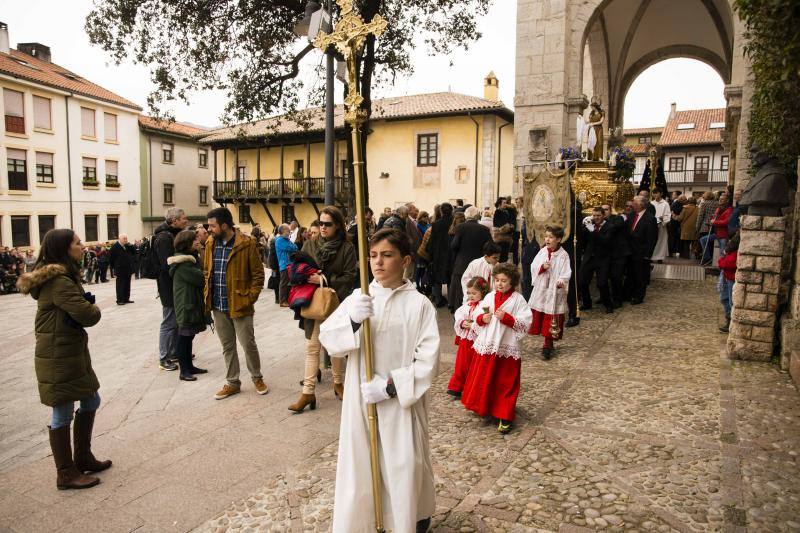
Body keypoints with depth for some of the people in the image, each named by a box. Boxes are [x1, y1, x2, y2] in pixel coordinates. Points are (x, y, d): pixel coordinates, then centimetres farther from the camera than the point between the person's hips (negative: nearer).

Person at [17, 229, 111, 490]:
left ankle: (83, 458, 33)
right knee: (63, 414, 2)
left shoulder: (63, 277, 11)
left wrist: (87, 305, -11)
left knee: (91, 402, 19)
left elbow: (78, 309, 11)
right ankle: (66, 474, 17)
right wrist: (94, 308, -8)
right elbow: (88, 316, -29)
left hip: (72, 352, 10)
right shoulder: (60, 283, -23)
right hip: (59, 358, -10)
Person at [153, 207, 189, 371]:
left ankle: (175, 352, 29)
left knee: (177, 321, 17)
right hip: (169, 286, -10)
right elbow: (167, 265, -24)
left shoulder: (174, 235, 12)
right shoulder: (164, 238, -19)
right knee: (169, 323, 0)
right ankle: (164, 358, 11)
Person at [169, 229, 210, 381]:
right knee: (184, 338, 0)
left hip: (194, 302, 10)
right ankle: (184, 371, 8)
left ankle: (189, 366, 25)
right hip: (186, 304, -10)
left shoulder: (192, 257, 16)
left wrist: (204, 275, -7)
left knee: (188, 336, 16)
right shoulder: (182, 262, -18)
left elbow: (200, 273, 13)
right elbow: (199, 278, -20)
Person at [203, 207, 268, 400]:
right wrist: (208, 295, 7)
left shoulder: (246, 244, -12)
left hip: (239, 305, -5)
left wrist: (249, 298, -13)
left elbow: (258, 274, -8)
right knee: (227, 346, 14)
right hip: (218, 306, 5)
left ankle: (257, 378, 25)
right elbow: (207, 271, 17)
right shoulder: (210, 244, 6)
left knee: (248, 344, 4)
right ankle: (232, 382, 28)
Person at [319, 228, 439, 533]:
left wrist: (390, 386, -20)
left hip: (402, 402, -2)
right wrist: (351, 320, -23)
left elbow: (428, 361, -12)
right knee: (358, 465, 9)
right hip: (360, 399, 3)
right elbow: (327, 340, -5)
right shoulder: (357, 298, 1)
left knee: (405, 467, 10)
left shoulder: (419, 304, -9)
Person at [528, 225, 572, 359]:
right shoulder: (542, 252, 3)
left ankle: (548, 345, 15)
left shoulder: (563, 255, -9)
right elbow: (533, 267, 2)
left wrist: (562, 281, -34)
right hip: (541, 290, 4)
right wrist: (542, 267, -18)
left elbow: (566, 272, -15)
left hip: (555, 292, -4)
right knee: (539, 315, 8)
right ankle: (548, 343, 25)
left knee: (552, 318, 2)